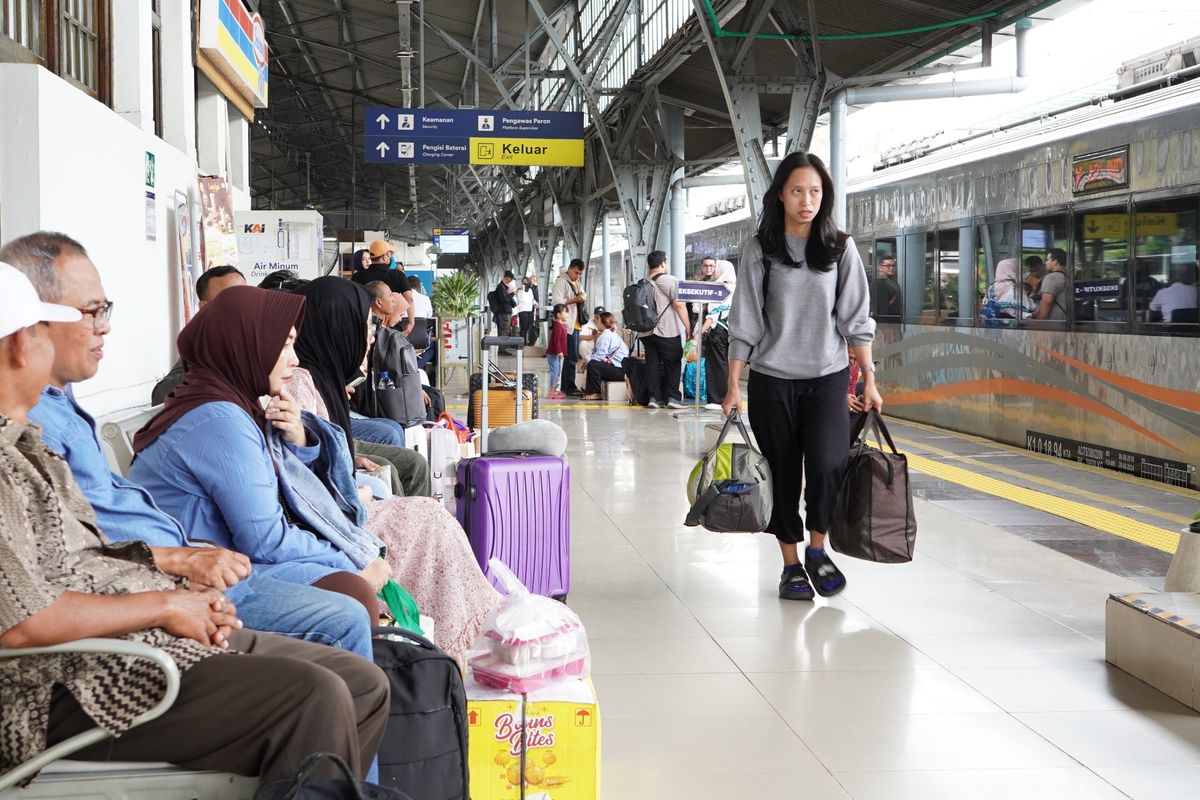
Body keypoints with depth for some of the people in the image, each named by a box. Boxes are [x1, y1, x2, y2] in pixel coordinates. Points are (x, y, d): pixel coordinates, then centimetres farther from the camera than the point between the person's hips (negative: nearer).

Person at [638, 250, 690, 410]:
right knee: (673, 363, 3)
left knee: (652, 363, 7)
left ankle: (653, 397, 3)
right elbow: (679, 305, -13)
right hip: (667, 331, -5)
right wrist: (688, 329, -10)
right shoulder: (670, 281, -8)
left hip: (646, 331, 5)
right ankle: (672, 397, 0)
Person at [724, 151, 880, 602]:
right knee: (783, 474, 5)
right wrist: (733, 385, -4)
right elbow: (745, 322, 0)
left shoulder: (839, 248, 3)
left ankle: (817, 549, 8)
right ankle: (791, 565, 19)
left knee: (828, 465, -16)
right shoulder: (760, 249, 0)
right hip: (772, 380, 0)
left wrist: (869, 379, 0)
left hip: (828, 378, 0)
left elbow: (856, 319, 4)